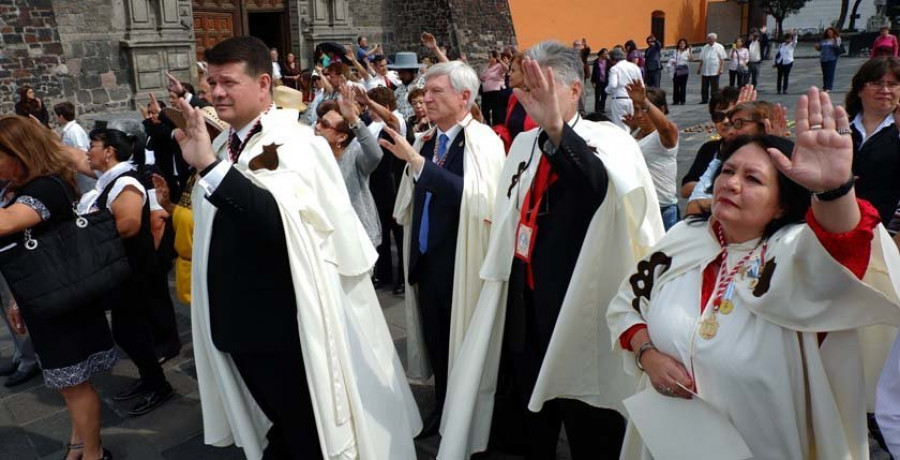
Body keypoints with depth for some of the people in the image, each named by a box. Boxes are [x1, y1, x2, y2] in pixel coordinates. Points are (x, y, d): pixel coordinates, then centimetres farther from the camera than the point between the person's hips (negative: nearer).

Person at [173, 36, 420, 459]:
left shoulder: (294, 143, -13)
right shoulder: (222, 145, 9)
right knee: (280, 425, 23)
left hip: (285, 323, -7)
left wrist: (209, 167, -37)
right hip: (237, 323, 7)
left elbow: (280, 220, -32)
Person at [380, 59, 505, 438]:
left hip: (461, 264, -6)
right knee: (434, 340, 17)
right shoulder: (424, 142, 7)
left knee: (464, 341, 9)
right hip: (425, 261, 6)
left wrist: (417, 161, -30)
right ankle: (443, 406, 38)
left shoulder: (483, 141, -13)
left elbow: (477, 197, -29)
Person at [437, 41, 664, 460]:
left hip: (582, 308, -5)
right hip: (525, 307, 6)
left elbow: (614, 187, -33)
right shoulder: (523, 143, 9)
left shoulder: (608, 139, -9)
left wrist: (557, 128, -46)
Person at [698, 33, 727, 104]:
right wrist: (699, 68, 13)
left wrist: (721, 69, -13)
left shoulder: (719, 47, -3)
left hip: (714, 71, -5)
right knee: (704, 87, 7)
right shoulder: (705, 47, 12)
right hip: (705, 71, 5)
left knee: (714, 87, 1)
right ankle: (704, 100, 17)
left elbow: (722, 60, -6)